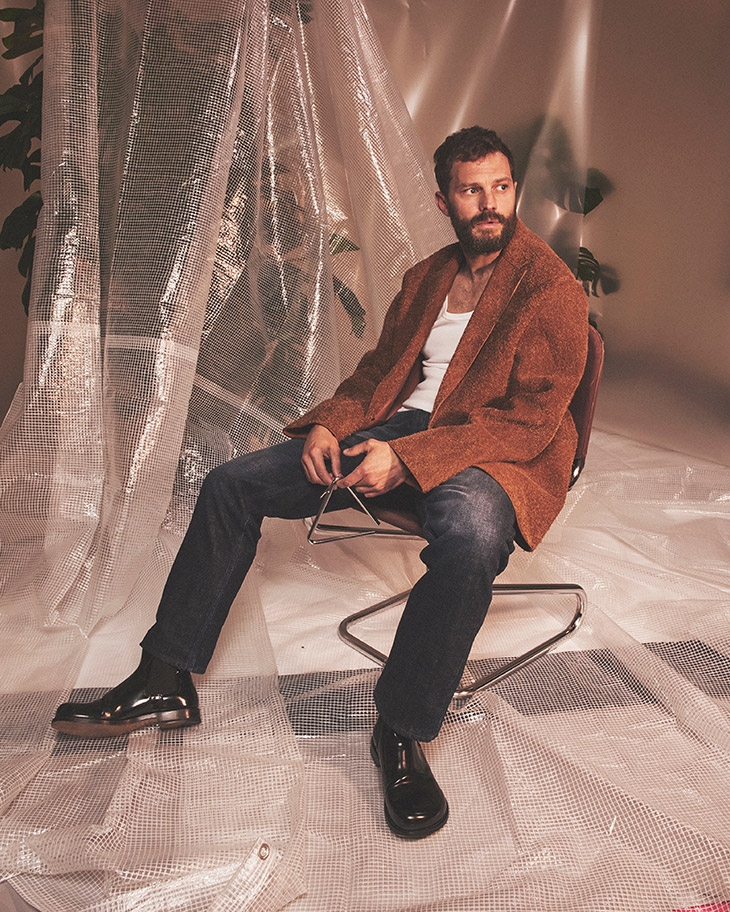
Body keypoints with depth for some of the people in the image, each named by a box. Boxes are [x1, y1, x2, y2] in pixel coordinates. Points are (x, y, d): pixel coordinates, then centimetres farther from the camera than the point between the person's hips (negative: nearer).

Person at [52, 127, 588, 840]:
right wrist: (328, 424, -2)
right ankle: (165, 684, 2)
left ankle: (402, 731, -20)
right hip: (393, 431, 6)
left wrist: (408, 455, -25)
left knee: (472, 534, -43)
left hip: (489, 452, -6)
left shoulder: (551, 288, -4)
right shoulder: (426, 277, 19)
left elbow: (532, 419, -14)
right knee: (230, 484, -5)